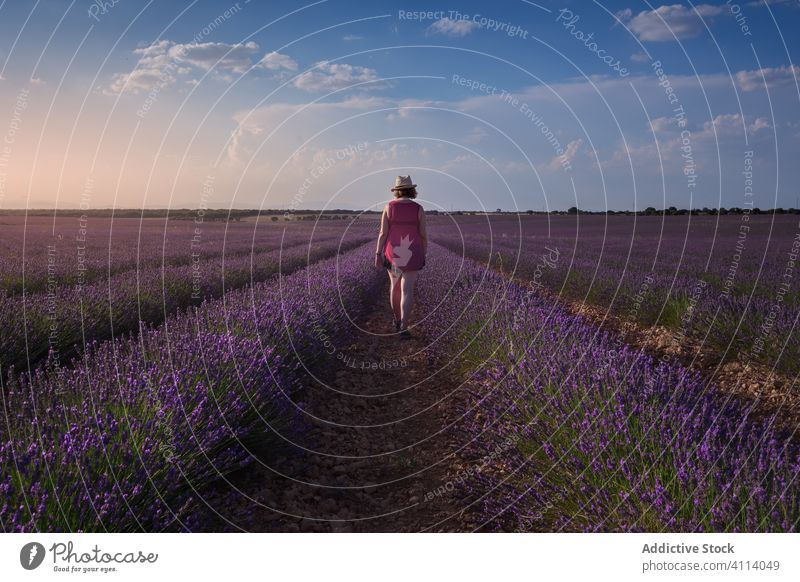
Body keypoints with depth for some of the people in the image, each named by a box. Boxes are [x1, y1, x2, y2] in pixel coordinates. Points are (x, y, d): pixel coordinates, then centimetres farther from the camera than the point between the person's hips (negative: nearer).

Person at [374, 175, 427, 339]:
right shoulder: (418, 209, -6)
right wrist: (423, 255, 9)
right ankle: (404, 327, -15)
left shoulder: (389, 207, -5)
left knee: (395, 285, 21)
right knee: (407, 291, -3)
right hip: (412, 255, -2)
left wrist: (378, 254, -3)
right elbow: (423, 235, -3)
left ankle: (397, 321, 33)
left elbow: (383, 233, -8)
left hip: (393, 254, 2)